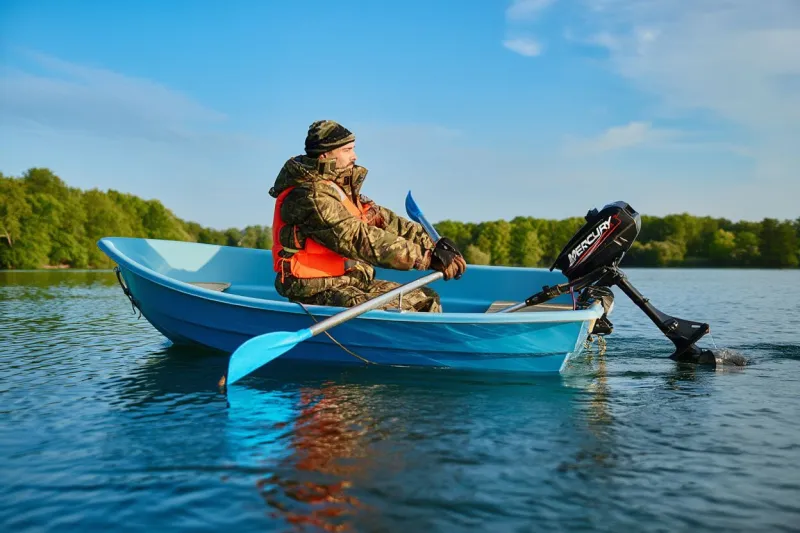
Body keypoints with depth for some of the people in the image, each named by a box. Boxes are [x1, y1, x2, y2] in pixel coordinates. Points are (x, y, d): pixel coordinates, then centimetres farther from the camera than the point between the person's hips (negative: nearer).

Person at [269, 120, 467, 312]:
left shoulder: (343, 188, 12)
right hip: (316, 290, -10)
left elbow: (384, 220, 5)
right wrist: (427, 257, -28)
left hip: (352, 281, 10)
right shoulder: (311, 197, -19)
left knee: (426, 299, 5)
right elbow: (361, 240, -27)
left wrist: (434, 245, -7)